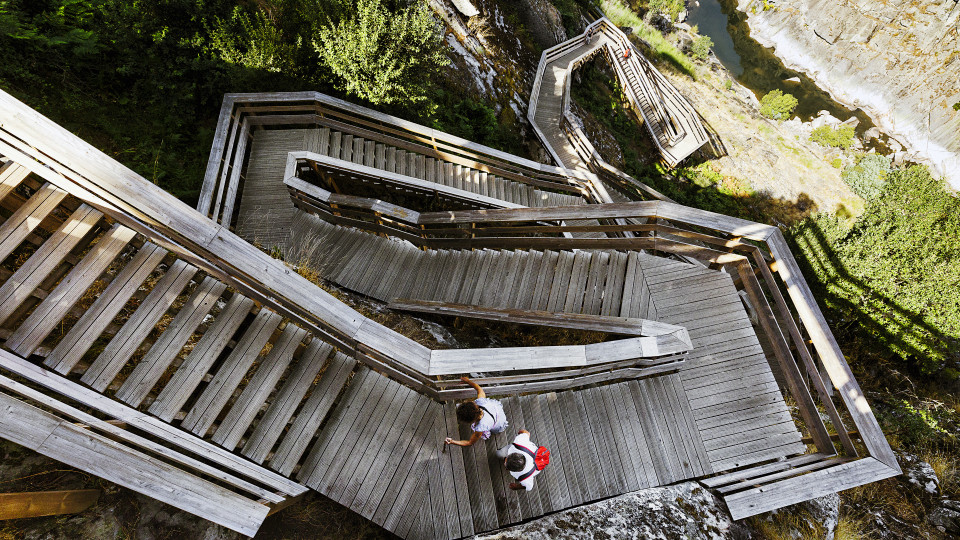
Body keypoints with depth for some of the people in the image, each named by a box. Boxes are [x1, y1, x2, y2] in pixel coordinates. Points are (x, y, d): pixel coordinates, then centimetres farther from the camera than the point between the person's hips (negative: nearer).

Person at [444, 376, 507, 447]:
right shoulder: (479, 401, -35)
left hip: (498, 428, -4)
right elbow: (479, 389, -11)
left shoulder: (481, 427, -43)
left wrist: (452, 441, -29)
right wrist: (468, 381, 2)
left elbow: (470, 443, -26)